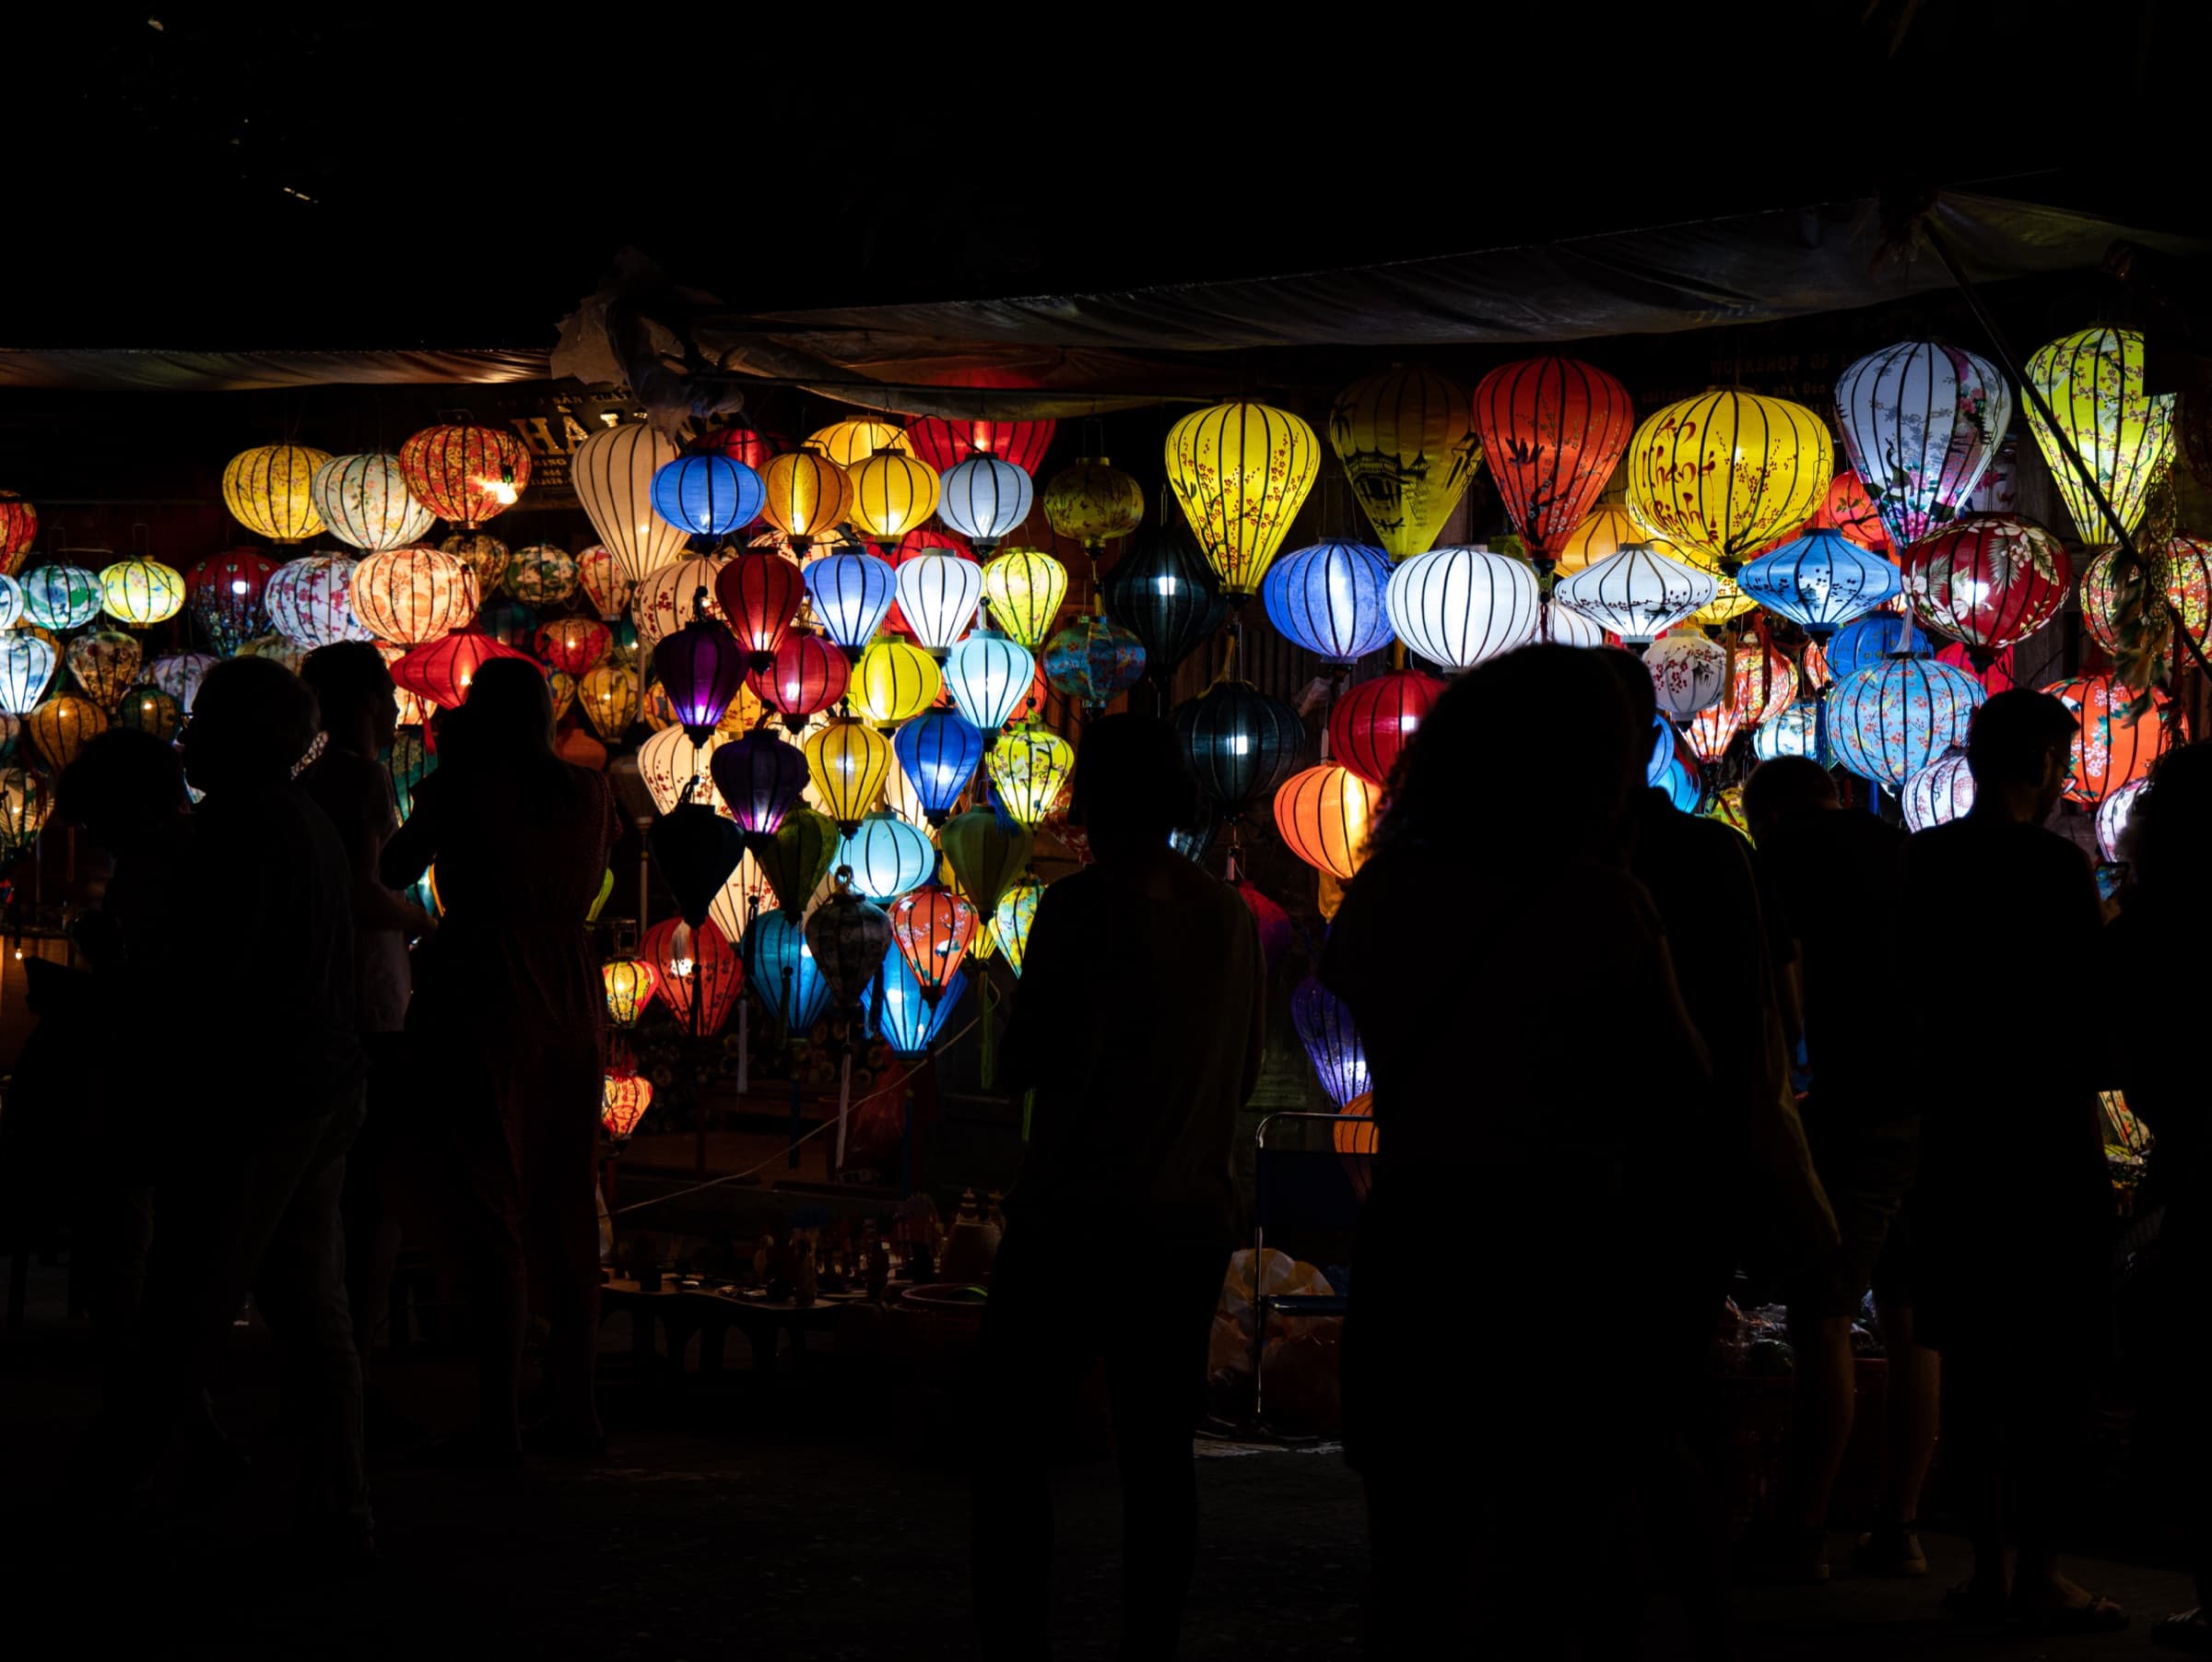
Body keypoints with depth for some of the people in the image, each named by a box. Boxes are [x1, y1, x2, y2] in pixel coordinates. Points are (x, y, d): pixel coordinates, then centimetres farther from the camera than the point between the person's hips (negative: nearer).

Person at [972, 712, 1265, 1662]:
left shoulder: (1082, 906, -12)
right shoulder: (1230, 917, 5)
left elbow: (1020, 1066, -11)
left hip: (1076, 1218, -5)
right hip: (1190, 1221, 5)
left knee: (1009, 1444, 2)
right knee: (1158, 1455, 9)